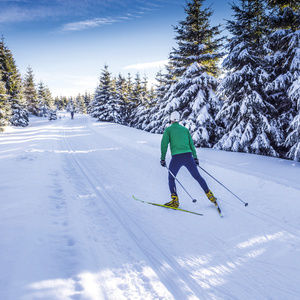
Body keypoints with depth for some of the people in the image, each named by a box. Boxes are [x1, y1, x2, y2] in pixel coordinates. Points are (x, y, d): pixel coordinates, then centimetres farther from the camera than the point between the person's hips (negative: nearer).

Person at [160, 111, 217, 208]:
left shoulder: (168, 129, 7)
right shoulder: (185, 129, 17)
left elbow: (164, 144, -4)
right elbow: (191, 144, 15)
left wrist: (162, 158, 1)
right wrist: (195, 157, 19)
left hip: (176, 157, -3)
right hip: (188, 156, 3)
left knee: (171, 178, 15)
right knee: (197, 176, 17)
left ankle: (175, 200, 5)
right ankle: (210, 195, 19)